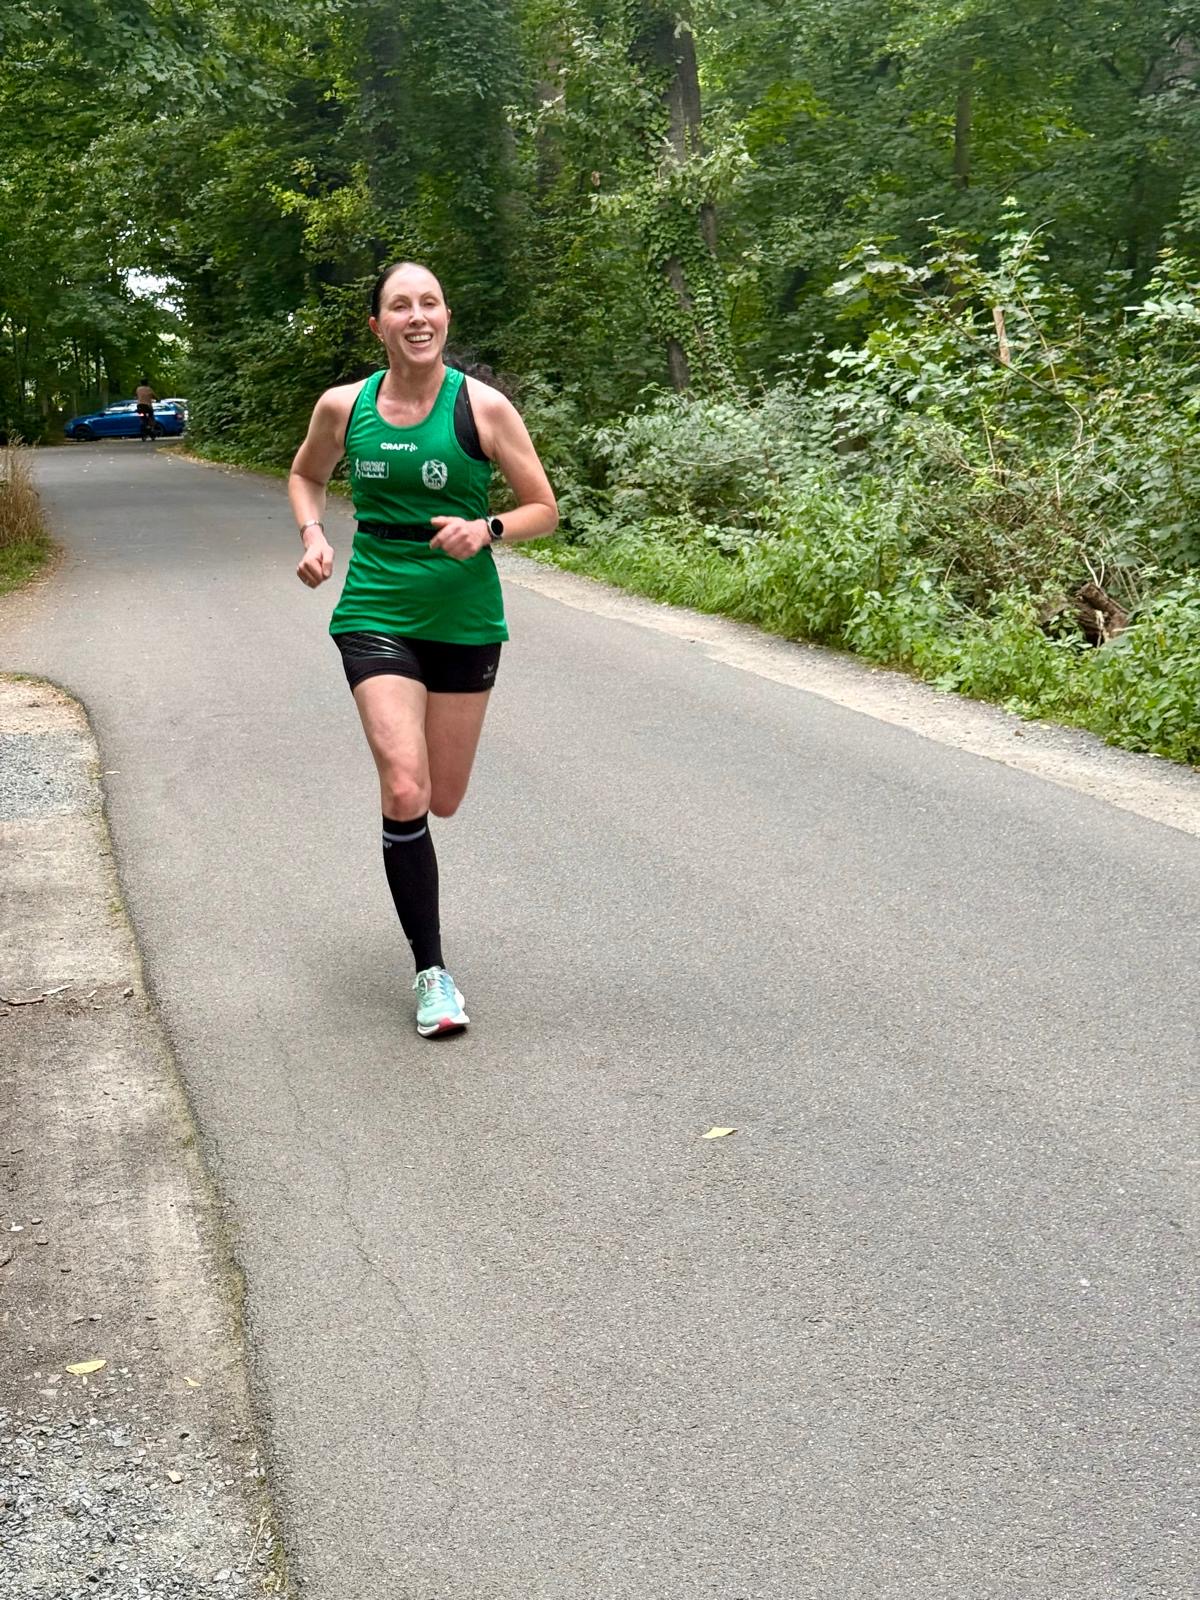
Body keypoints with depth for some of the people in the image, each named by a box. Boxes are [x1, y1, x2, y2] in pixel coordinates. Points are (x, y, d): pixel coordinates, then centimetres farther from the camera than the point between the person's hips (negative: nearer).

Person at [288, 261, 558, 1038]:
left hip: (465, 619, 1)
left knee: (442, 801, 11)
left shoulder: (483, 407, -8)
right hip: (376, 615, 0)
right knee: (404, 793, -15)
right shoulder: (344, 406, -2)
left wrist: (485, 530, -22)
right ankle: (432, 972, -2)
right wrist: (314, 535, -2)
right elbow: (305, 476, 18)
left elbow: (544, 510, -3)